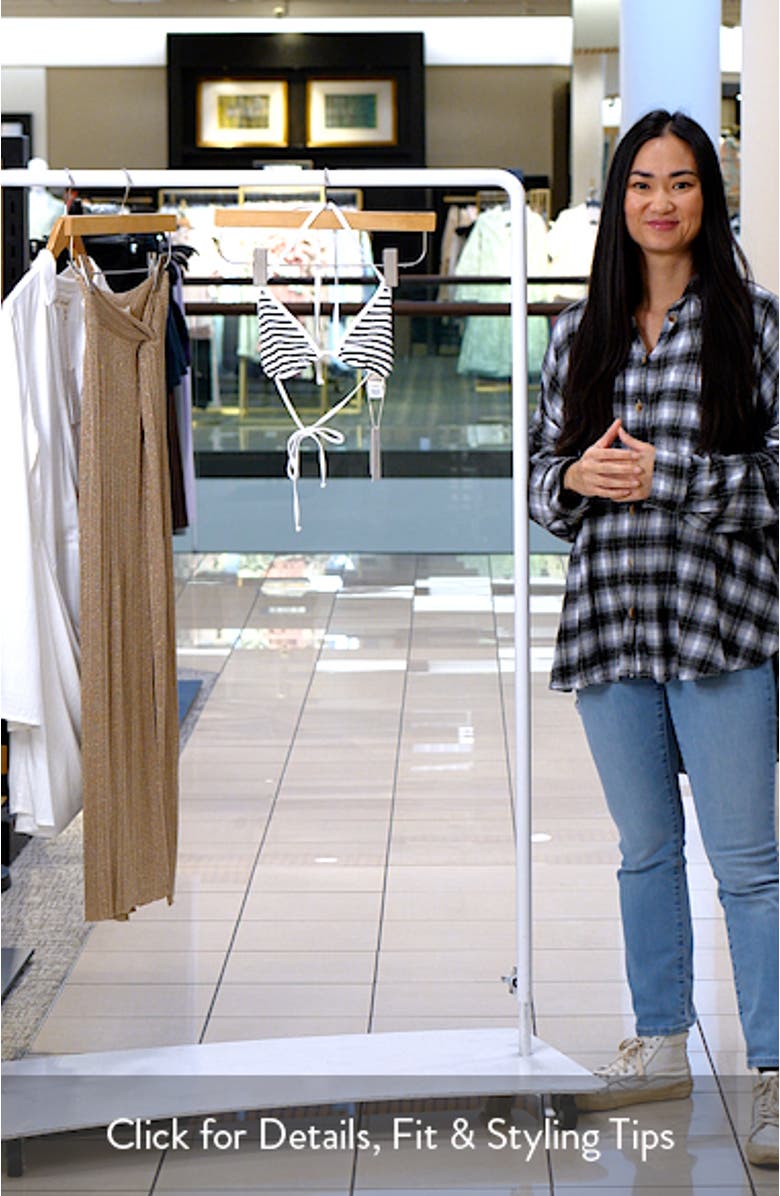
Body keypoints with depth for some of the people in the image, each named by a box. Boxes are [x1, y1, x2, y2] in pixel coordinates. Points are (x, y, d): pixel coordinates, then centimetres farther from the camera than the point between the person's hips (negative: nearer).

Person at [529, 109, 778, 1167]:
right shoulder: (579, 331, 11)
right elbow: (543, 469, 16)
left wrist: (666, 476, -14)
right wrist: (577, 478, -6)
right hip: (611, 615, 4)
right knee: (645, 849, 15)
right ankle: (662, 1043, 28)